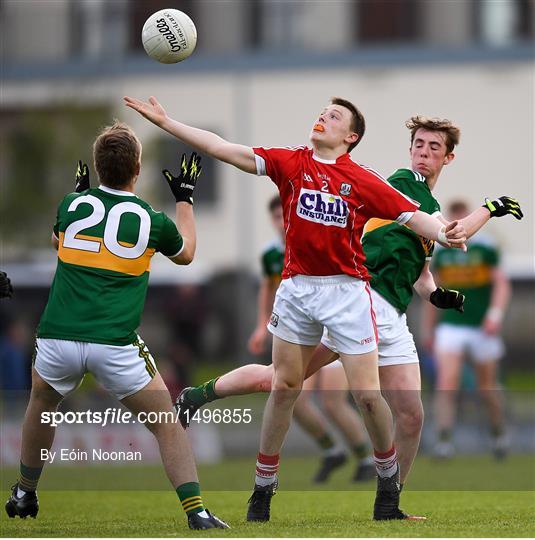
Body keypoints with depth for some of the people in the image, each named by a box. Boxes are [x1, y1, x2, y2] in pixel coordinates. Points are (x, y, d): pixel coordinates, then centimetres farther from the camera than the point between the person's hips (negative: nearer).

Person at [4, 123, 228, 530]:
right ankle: (196, 511, -2)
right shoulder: (151, 220, 0)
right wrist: (185, 198, 34)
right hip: (115, 344, -2)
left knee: (41, 404, 31)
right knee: (166, 423, 9)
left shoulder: (73, 205, 5)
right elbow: (185, 253, 24)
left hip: (57, 339, 3)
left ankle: (24, 496, 42)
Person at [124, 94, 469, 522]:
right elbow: (224, 149, 0)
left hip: (346, 290, -3)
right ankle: (263, 488, 15)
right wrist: (165, 122, -4)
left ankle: (389, 479, 17)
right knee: (284, 387, 6)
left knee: (367, 394, -5)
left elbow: (412, 216, -6)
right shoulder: (290, 162, 2)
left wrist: (444, 234, -27)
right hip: (297, 288, 3)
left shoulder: (364, 181, -5)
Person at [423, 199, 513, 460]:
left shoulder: (485, 247, -3)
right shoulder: (442, 252, 7)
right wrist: (428, 328, 19)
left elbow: (501, 283, -6)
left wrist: (495, 314, -21)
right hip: (450, 327, 2)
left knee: (487, 385, 9)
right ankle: (444, 440, -19)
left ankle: (499, 433, 32)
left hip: (482, 328, -2)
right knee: (446, 382, -16)